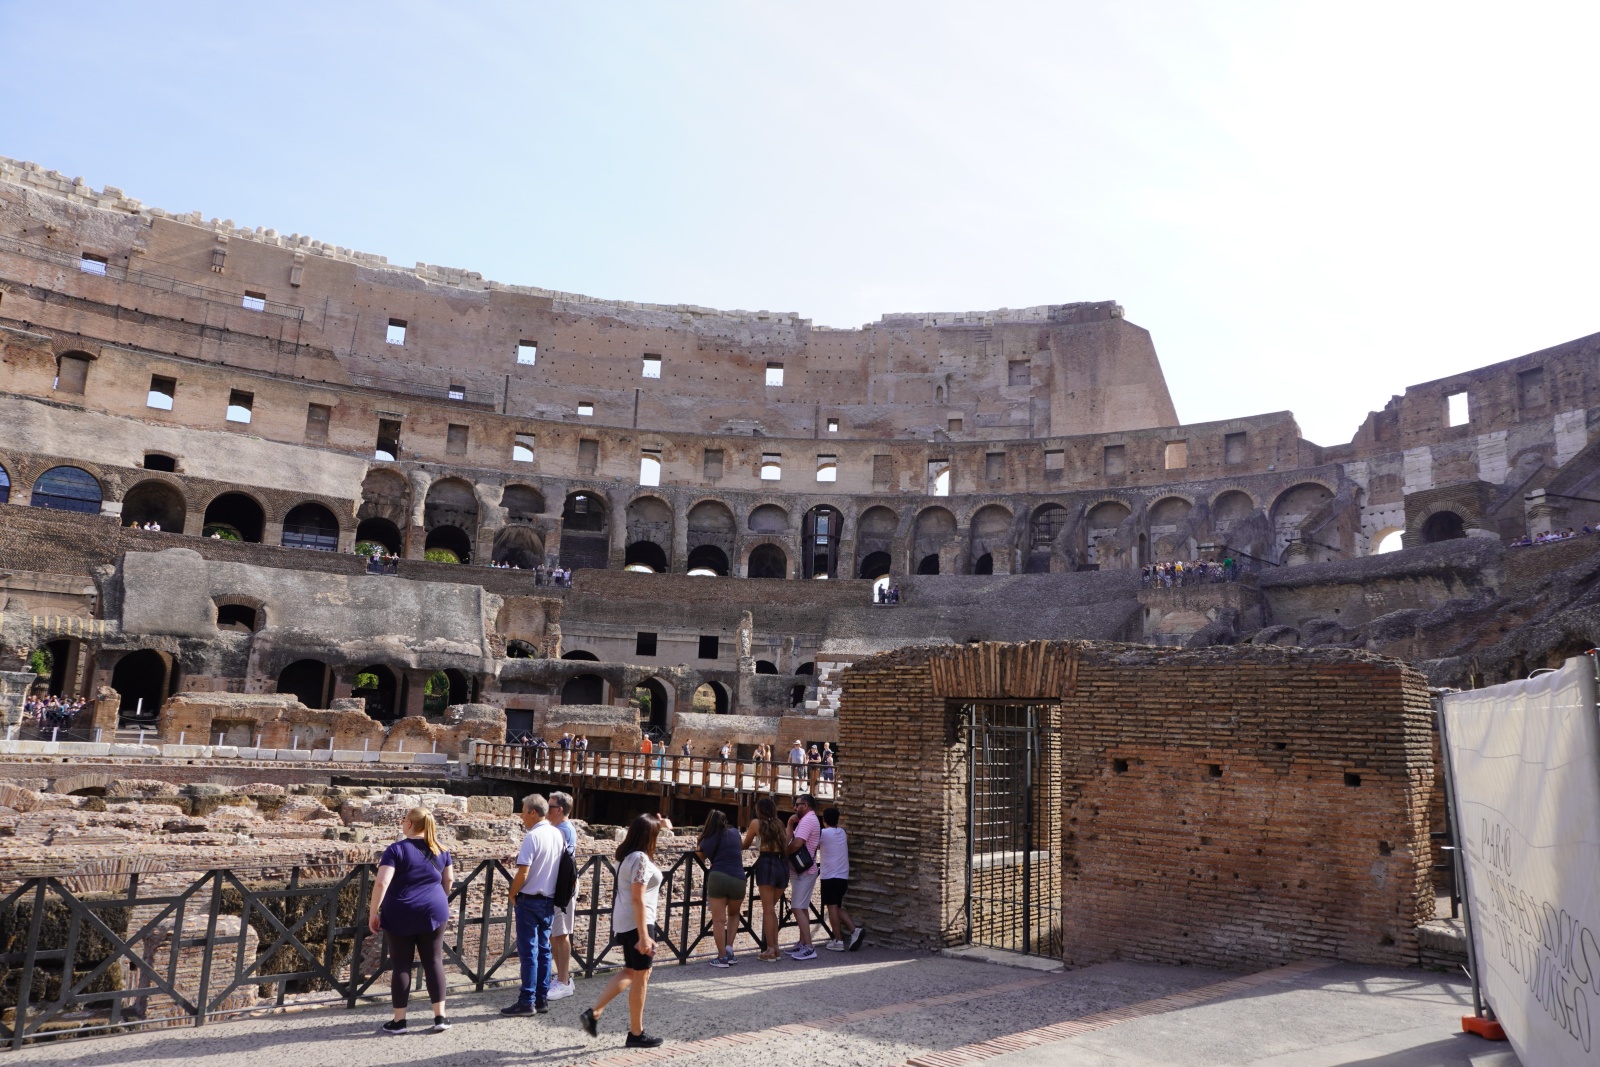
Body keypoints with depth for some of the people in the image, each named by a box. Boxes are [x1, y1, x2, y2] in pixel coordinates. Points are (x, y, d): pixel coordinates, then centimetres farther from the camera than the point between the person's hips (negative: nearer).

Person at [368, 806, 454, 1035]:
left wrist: (373, 912, -10)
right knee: (434, 962, 7)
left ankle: (398, 1021, 11)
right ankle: (440, 1018, 6)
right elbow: (449, 879, 16)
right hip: (433, 912, 3)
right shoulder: (439, 849, 6)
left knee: (401, 965, 6)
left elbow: (381, 883, -18)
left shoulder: (396, 849, -10)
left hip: (401, 915, -3)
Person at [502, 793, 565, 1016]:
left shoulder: (532, 836, -18)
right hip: (549, 900, 7)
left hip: (529, 900, -7)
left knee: (528, 951, -1)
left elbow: (523, 873, -20)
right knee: (543, 949, 12)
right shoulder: (558, 835, 5)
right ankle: (542, 998, 16)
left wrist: (512, 895, -4)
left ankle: (527, 1002, 3)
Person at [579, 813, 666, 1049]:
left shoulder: (626, 855, 8)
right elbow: (638, 899, -24)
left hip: (624, 921, 10)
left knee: (631, 971, 22)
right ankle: (636, 1033, 13)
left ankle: (594, 1012, 16)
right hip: (637, 922, -10)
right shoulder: (641, 859, -20)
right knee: (640, 976, 3)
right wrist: (643, 935, -24)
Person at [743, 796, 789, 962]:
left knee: (768, 909, 1)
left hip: (767, 864, -5)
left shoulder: (756, 823, 7)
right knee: (771, 908, 16)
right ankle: (774, 947, 16)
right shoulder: (779, 824, 19)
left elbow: (745, 845, 19)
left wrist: (737, 842, 39)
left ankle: (770, 951, 2)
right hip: (782, 865, 5)